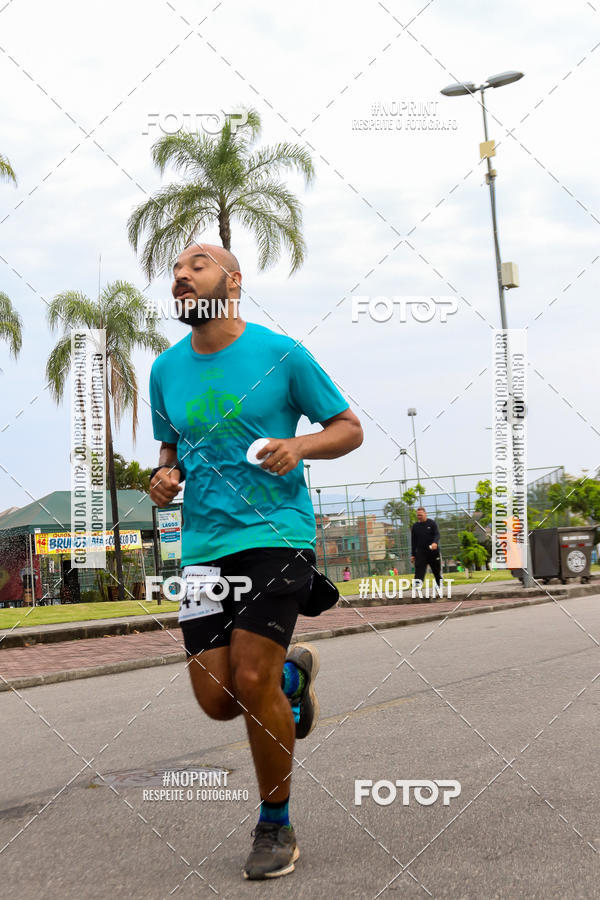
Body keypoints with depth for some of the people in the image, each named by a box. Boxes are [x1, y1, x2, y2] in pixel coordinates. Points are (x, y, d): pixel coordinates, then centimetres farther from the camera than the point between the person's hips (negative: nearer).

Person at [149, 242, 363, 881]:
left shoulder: (281, 354, -4)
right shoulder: (166, 369, 10)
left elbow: (349, 428, 3)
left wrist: (301, 446, -16)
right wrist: (164, 478, 1)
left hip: (277, 534, -4)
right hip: (204, 543, 5)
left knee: (252, 683, -13)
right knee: (216, 699, -1)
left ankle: (275, 828, 9)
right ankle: (291, 673, 35)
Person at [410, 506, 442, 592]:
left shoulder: (432, 523, 1)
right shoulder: (415, 526, 9)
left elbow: (437, 534, -10)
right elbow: (413, 541, 13)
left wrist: (435, 543, -33)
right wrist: (413, 555, 10)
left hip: (433, 551, -1)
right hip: (420, 552, 1)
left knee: (437, 570, 11)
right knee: (419, 570, -17)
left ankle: (440, 585, 29)